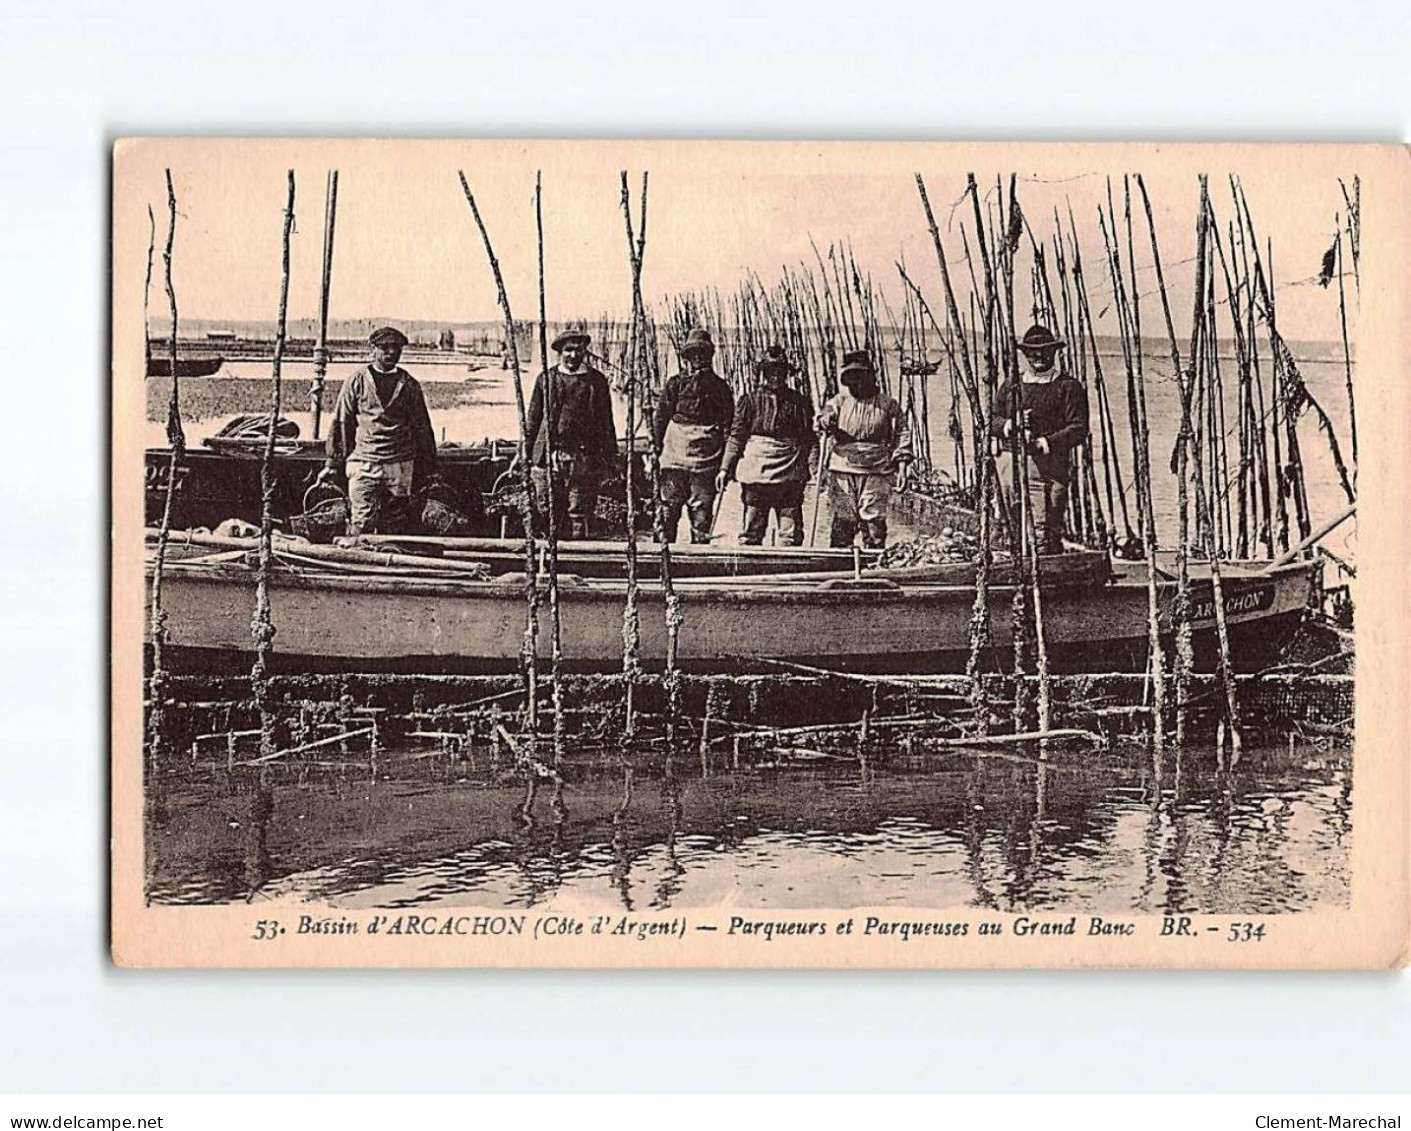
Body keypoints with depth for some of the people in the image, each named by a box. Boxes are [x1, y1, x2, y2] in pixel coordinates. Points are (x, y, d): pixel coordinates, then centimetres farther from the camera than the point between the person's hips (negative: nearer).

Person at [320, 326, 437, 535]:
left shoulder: (410, 385, 12)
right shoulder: (356, 382, 6)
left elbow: (422, 429, 15)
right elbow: (340, 423, 8)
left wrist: (428, 469, 14)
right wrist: (332, 464, 5)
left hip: (400, 466, 2)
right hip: (364, 464, -2)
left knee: (394, 527, 2)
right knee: (361, 523, -11)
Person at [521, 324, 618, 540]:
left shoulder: (597, 381, 7)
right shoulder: (546, 379, 10)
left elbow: (606, 423, 10)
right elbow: (533, 419, 14)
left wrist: (610, 458, 6)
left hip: (583, 459, -1)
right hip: (548, 457, 1)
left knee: (580, 513, -3)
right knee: (548, 513, 3)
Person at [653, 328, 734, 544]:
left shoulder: (674, 384, -3)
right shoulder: (721, 387, 4)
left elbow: (659, 421, -3)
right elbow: (728, 428, 5)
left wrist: (654, 453, 3)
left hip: (674, 458, -2)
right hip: (707, 461, 2)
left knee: (668, 509, 3)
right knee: (701, 511, 6)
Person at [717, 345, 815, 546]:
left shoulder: (800, 403, 10)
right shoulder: (749, 401, 7)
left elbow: (808, 439, 8)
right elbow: (736, 437, 7)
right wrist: (725, 468, 1)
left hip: (790, 476, 1)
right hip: (755, 472, 0)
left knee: (791, 534, 0)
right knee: (752, 532, 3)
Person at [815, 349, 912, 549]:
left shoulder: (888, 404, 9)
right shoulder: (841, 400, 11)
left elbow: (901, 432, 10)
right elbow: (828, 412, -3)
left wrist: (901, 460, 0)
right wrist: (825, 421, -27)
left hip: (876, 471, -1)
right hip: (842, 468, 1)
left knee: (874, 519, -5)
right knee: (842, 519, 2)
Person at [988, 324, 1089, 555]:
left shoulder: (1068, 387, 4)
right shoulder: (1011, 387, 18)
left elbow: (1079, 429, -5)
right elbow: (991, 419, 19)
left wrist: (1048, 442, -18)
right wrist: (1005, 425, -5)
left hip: (1048, 464, -5)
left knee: (1044, 526, -15)